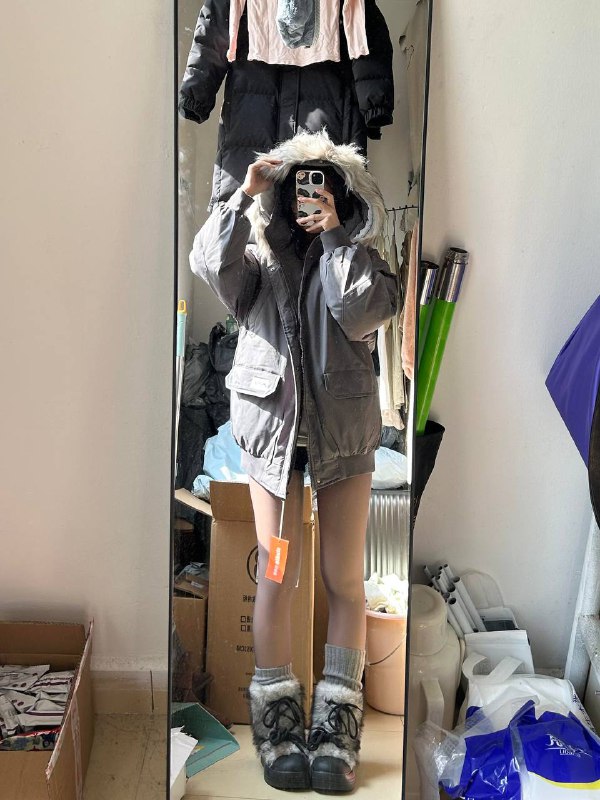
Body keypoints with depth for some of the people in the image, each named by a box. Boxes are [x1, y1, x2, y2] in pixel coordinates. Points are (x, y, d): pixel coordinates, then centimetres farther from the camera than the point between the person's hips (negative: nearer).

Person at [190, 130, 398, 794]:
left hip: (344, 431, 0)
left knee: (345, 580, 2)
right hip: (272, 423, 0)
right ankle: (276, 715, 13)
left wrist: (335, 235, -7)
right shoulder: (260, 257, 11)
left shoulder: (360, 259, 10)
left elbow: (361, 312, -11)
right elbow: (211, 265, -9)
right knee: (278, 577, 1)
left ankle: (337, 721, 11)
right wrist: (243, 196, -7)